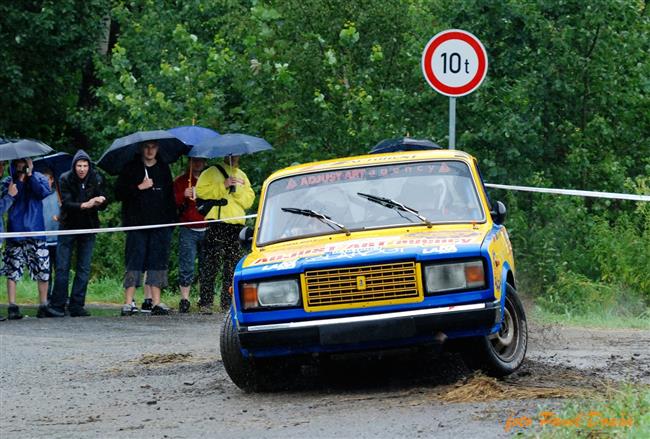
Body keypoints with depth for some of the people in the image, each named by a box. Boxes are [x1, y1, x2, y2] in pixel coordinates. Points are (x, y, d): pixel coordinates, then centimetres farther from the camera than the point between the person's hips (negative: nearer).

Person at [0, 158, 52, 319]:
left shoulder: (39, 178, 11)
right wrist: (20, 179, -8)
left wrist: (30, 175, -7)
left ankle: (43, 305, 5)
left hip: (36, 230, 0)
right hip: (15, 232, 0)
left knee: (42, 270, -1)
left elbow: (44, 192, -8)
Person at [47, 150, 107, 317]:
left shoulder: (96, 179, -3)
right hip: (68, 227, -2)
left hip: (88, 228, 2)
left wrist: (101, 202, -28)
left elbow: (103, 205, -4)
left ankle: (77, 305, 6)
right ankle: (57, 305, 0)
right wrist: (85, 205, -33)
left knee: (84, 269, 1)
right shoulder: (66, 179, -9)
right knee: (62, 267, -4)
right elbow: (66, 203, -18)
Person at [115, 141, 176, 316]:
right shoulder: (131, 168, 4)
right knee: (134, 262, -4)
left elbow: (170, 196, 16)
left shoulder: (163, 169, 14)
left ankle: (156, 302, 6)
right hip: (137, 224, -3)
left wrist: (171, 219, 8)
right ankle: (128, 302, -3)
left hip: (160, 224, 3)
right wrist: (139, 188, -13)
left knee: (158, 262, 2)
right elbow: (119, 193, -1)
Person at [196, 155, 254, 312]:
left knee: (233, 265, 2)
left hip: (237, 225, 4)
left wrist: (237, 188, -5)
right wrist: (223, 186, -9)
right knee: (211, 263, -9)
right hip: (217, 224, -4)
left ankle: (228, 303, 6)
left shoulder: (242, 176, 22)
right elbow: (201, 191, -6)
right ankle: (205, 302, -9)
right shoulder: (212, 172, 9)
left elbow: (249, 200, 11)